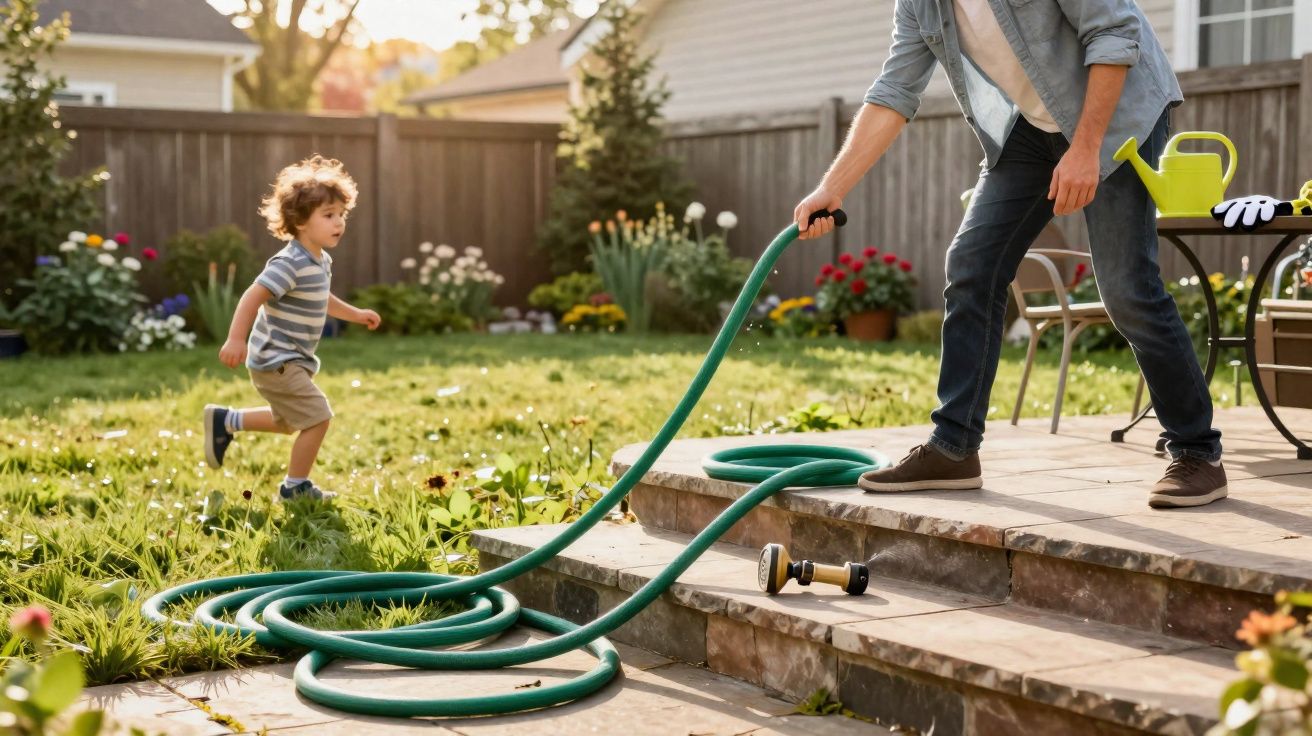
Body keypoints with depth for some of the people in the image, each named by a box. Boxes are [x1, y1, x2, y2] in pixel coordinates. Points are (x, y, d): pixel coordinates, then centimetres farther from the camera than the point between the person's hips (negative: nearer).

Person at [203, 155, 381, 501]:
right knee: (318, 417, -9)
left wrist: (355, 314, 26)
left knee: (289, 423, 27)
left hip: (292, 360, 10)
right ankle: (295, 486, 7)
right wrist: (236, 339, -36)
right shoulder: (291, 263, -25)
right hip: (277, 361, -10)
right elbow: (253, 296, -30)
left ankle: (225, 421, 39)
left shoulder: (321, 261, 6)